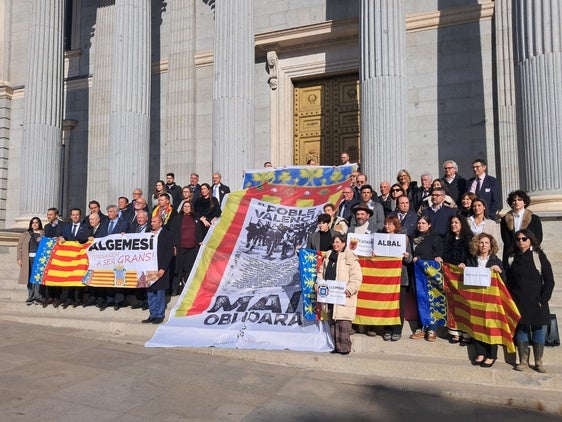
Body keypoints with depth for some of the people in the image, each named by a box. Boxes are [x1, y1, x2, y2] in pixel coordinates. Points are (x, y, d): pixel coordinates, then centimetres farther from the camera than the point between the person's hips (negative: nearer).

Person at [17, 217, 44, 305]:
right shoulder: (25, 234, 13)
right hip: (28, 259, 2)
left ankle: (38, 297, -1)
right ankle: (31, 298, 11)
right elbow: (20, 246, 11)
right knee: (29, 278, 3)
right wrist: (19, 258, 2)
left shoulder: (43, 234, 7)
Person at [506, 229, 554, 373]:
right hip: (518, 302, 2)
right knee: (521, 329, 5)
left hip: (536, 302, -2)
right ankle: (523, 361, 14)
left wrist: (543, 299, -9)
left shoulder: (539, 256, -1)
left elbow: (549, 280, -2)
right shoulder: (513, 258, 8)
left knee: (538, 329, 4)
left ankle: (538, 362, 14)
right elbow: (508, 280, 10)